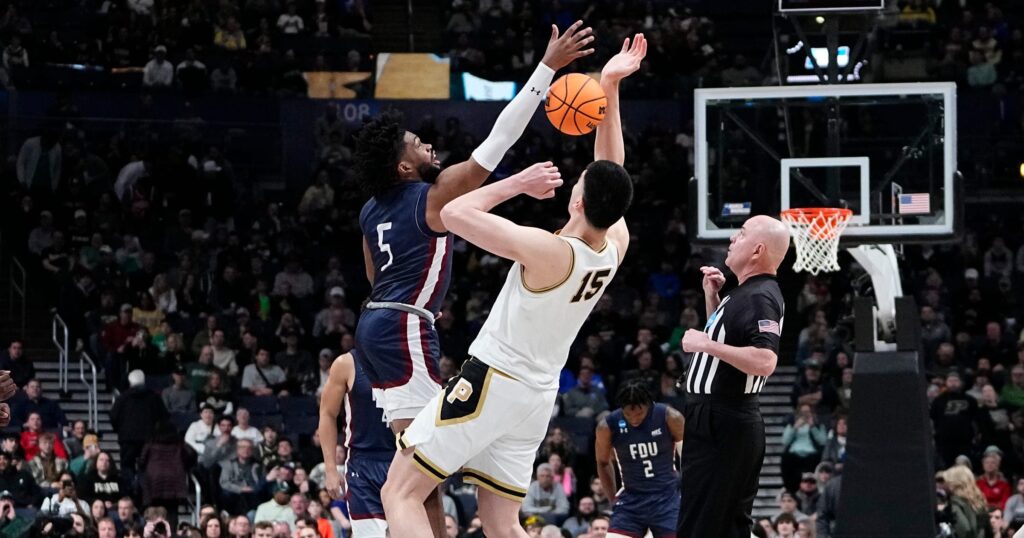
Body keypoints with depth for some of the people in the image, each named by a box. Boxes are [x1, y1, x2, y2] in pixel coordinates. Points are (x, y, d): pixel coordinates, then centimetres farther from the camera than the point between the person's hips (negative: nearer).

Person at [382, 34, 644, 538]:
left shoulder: (548, 252, -24)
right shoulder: (615, 247, -4)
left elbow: (454, 213, -18)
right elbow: (610, 175, 10)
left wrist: (516, 184, -6)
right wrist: (610, 90, 9)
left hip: (491, 382, -7)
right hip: (538, 396, 7)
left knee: (400, 493, -2)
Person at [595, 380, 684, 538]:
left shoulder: (669, 418, -13)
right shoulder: (608, 426, -9)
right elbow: (603, 463, 10)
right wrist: (614, 499, 11)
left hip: (667, 497, -1)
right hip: (631, 501, 1)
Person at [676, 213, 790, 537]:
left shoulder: (759, 298, -18)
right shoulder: (745, 293, 15)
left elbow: (764, 361, -32)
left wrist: (706, 345, -26)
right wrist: (712, 296, 18)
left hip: (721, 426, -11)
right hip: (719, 421, 11)